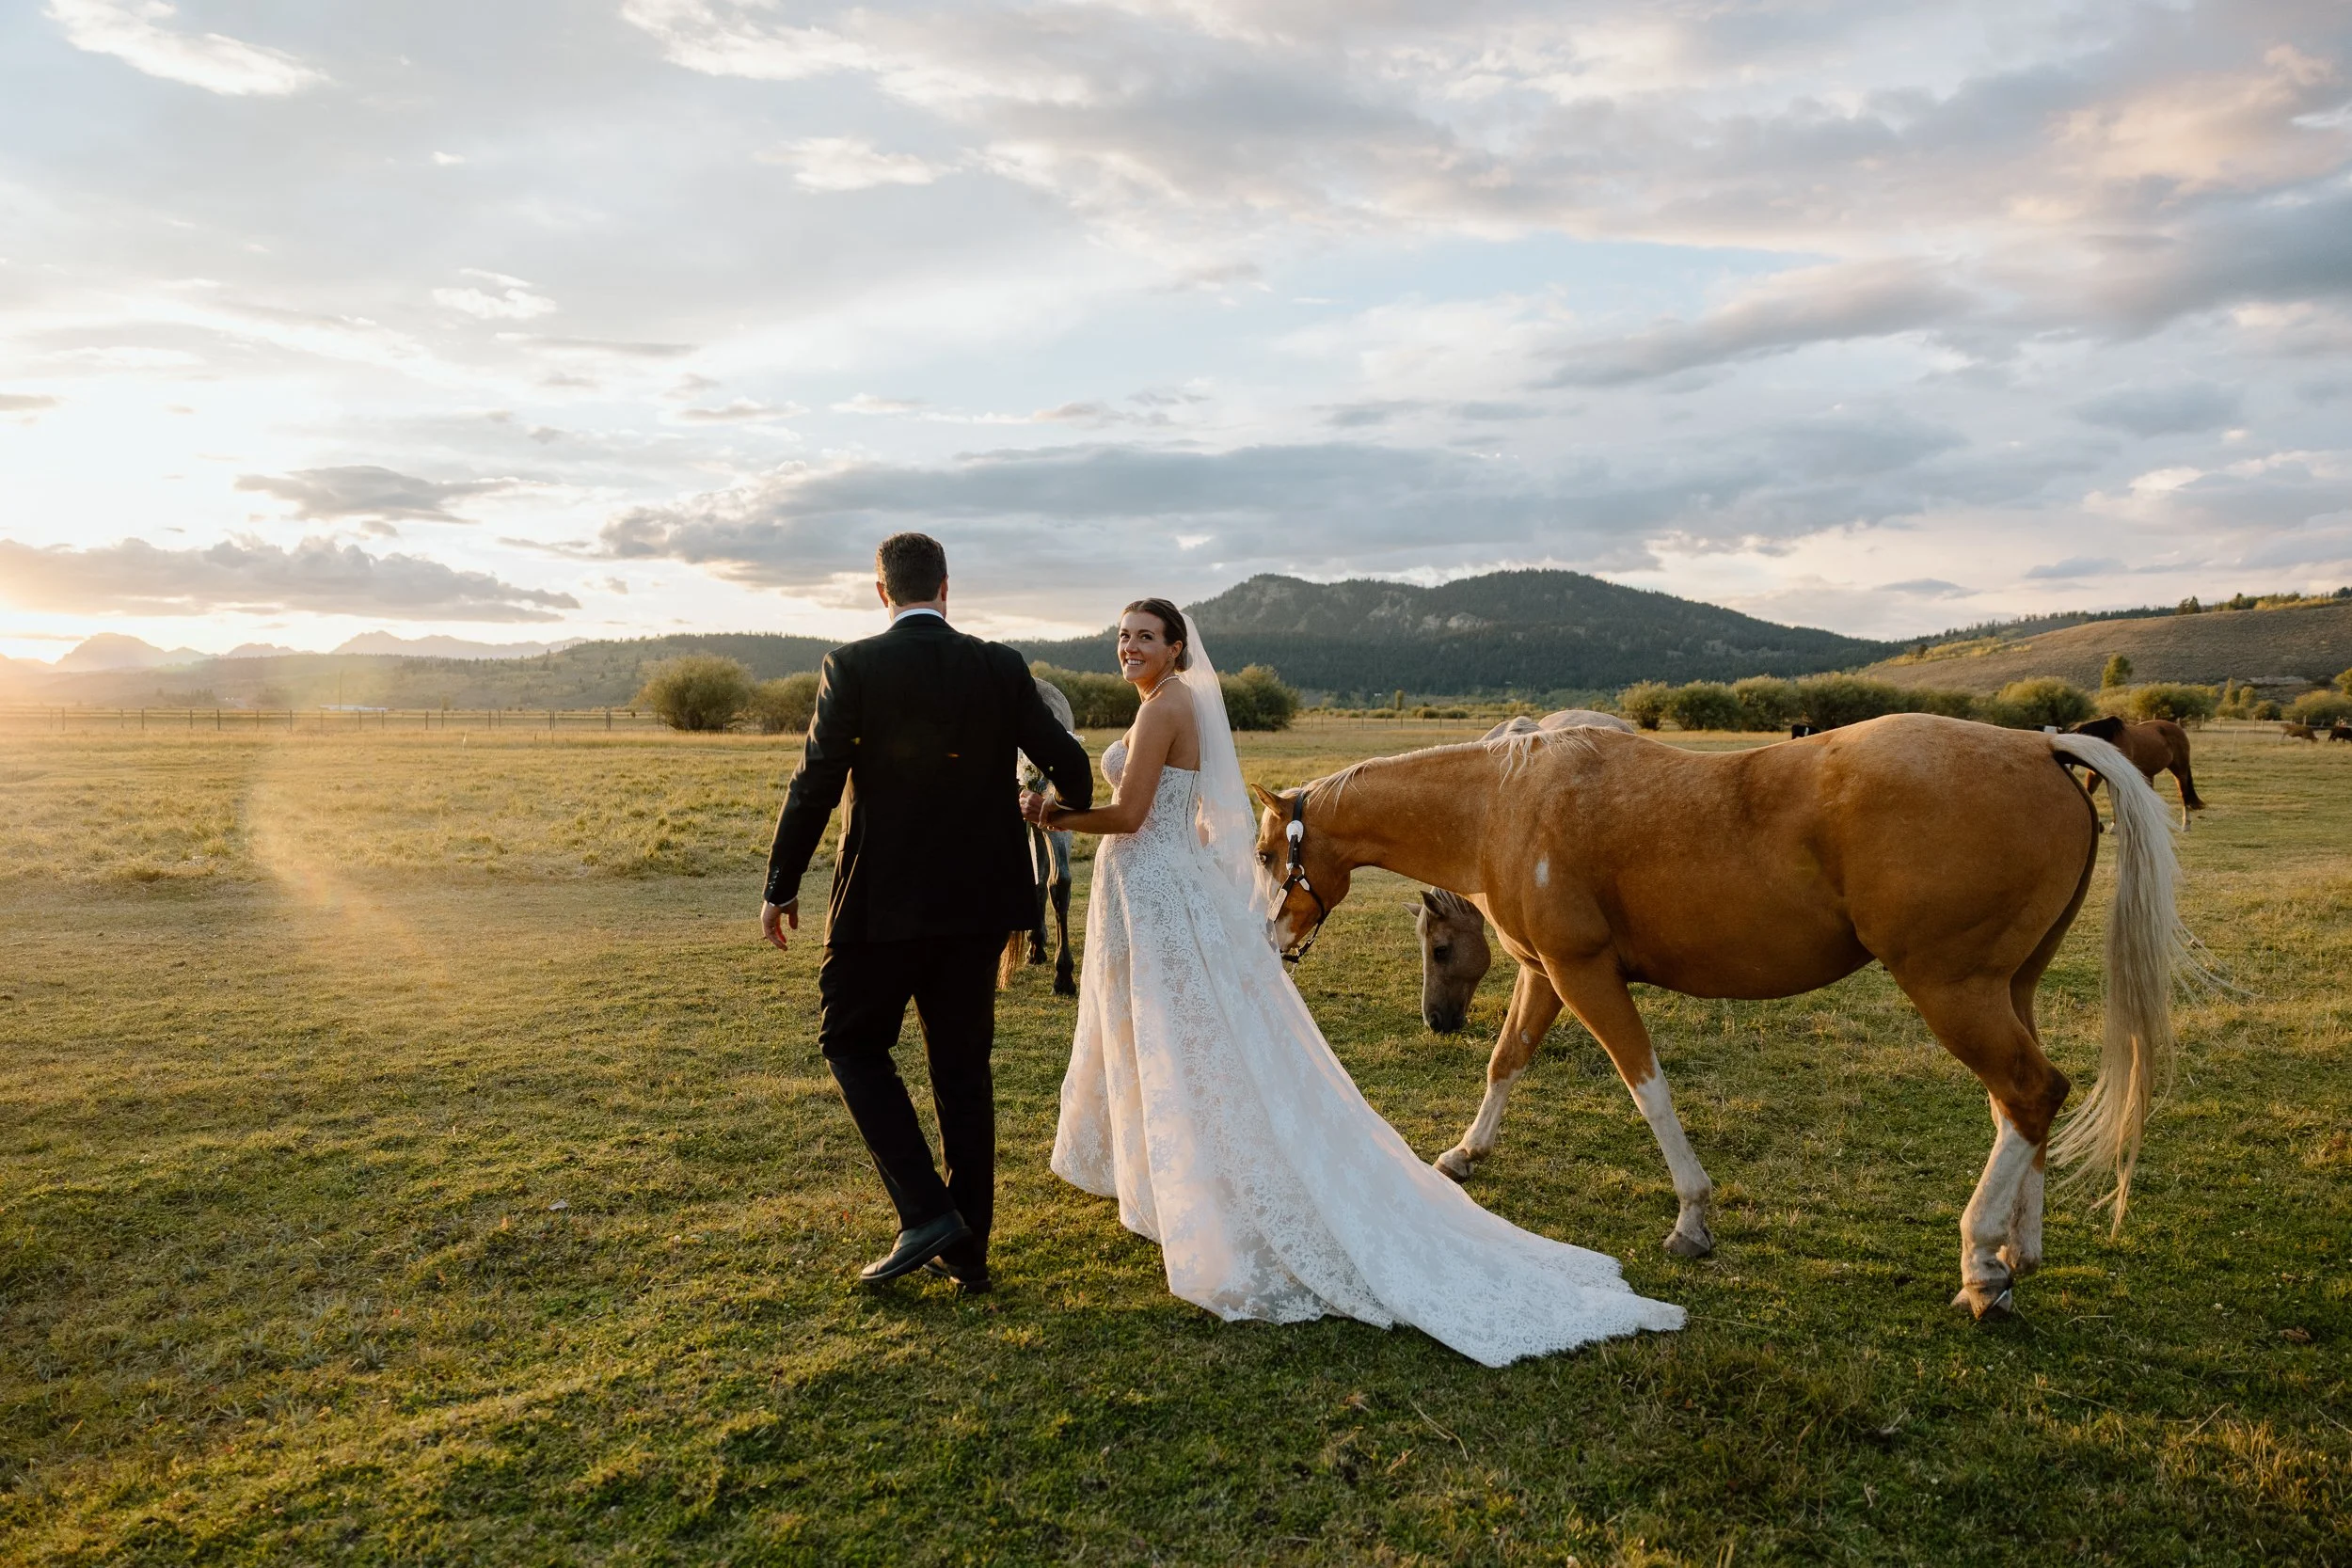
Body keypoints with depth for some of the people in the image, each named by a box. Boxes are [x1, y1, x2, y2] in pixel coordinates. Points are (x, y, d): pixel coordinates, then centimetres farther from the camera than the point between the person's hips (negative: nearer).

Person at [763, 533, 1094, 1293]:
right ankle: (968, 1246, 19)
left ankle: (926, 1212, 3)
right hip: (977, 898, 4)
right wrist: (1072, 806, 25)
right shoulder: (1001, 667, 0)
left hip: (883, 900, -3)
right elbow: (1069, 762, 2)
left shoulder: (852, 667, -9)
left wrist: (780, 886, 0)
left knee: (852, 1041, 14)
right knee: (962, 1065, 13)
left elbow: (816, 783, -11)